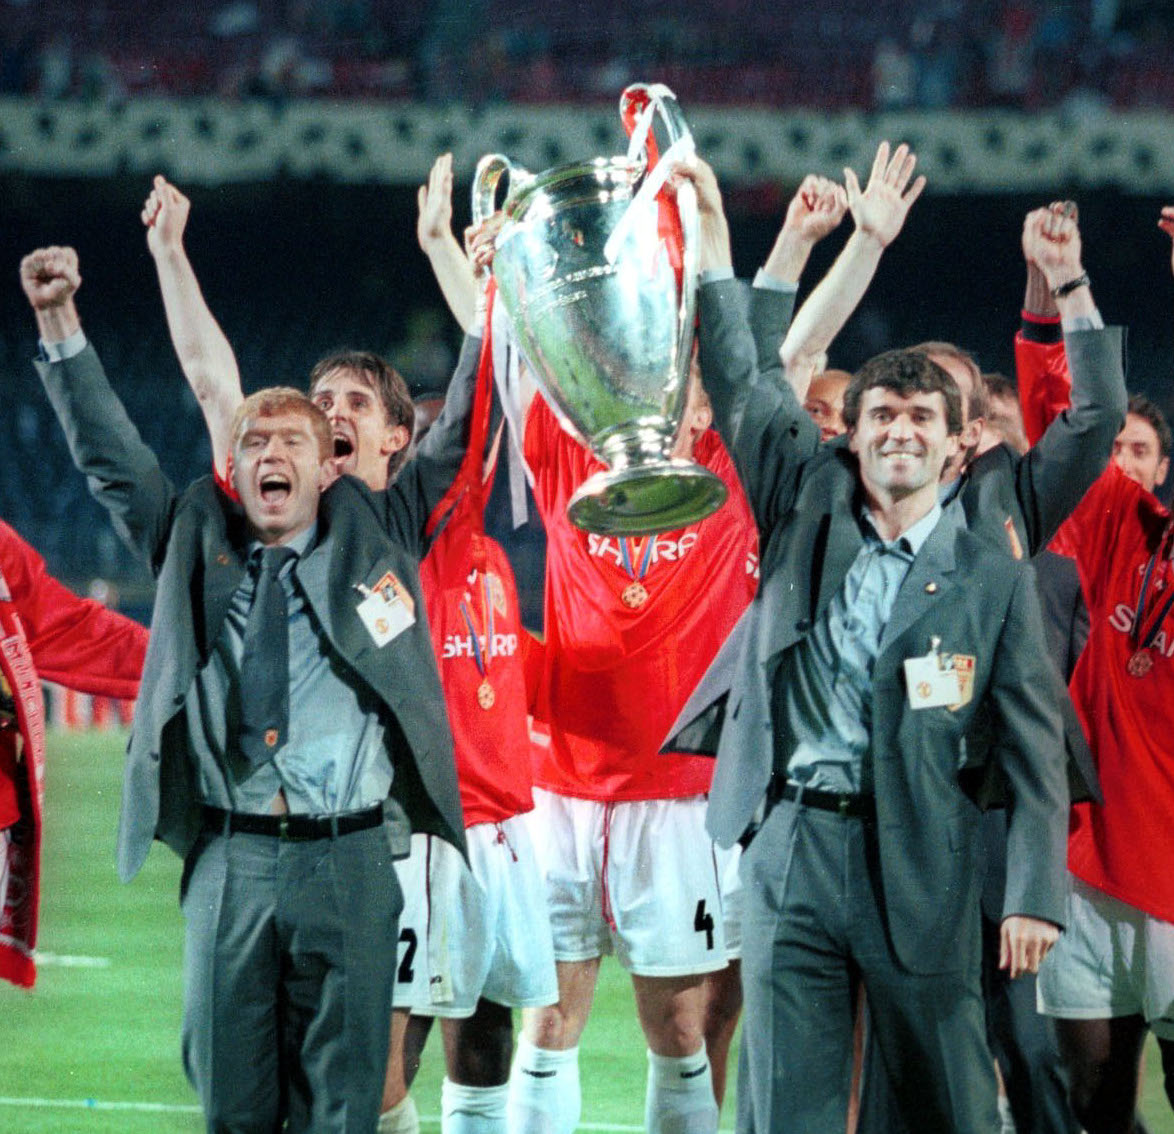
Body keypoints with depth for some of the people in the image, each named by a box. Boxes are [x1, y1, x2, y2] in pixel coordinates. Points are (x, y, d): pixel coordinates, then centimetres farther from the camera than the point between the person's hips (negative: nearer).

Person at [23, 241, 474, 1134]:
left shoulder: (377, 538, 12)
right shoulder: (196, 544, 14)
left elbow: (456, 446, 14)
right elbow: (110, 455, 13)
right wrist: (61, 329, 5)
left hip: (350, 859, -1)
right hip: (229, 858, 1)